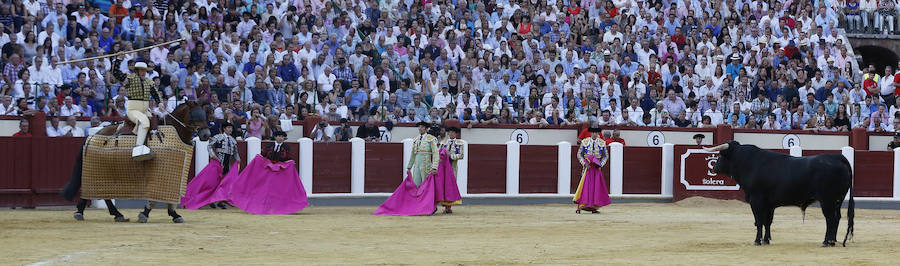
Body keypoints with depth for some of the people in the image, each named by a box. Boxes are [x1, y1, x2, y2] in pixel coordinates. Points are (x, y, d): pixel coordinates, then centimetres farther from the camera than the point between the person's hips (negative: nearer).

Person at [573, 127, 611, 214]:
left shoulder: (602, 143, 2)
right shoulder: (585, 142, -1)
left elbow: (606, 156, 9)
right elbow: (579, 154, 2)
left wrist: (601, 164, -6)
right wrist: (584, 163, -11)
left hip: (596, 167, 2)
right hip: (587, 167, -2)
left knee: (596, 186, 1)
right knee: (585, 186, -9)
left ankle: (594, 208, 8)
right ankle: (579, 207, -8)